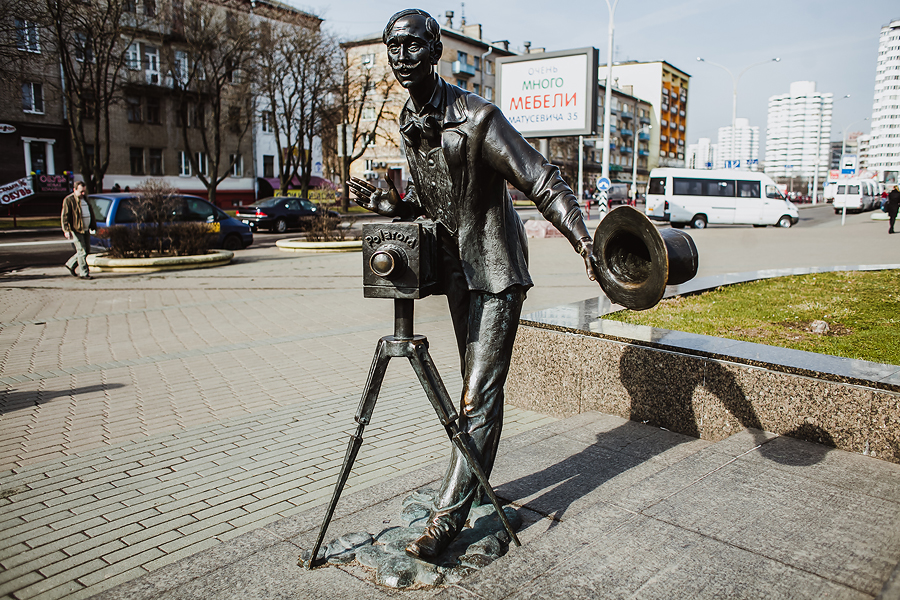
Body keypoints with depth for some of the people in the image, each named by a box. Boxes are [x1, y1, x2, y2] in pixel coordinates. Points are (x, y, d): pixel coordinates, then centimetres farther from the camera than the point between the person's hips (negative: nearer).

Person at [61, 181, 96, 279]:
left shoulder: (84, 198, 16)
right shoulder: (68, 200, -8)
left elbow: (90, 213, 25)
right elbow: (64, 216, -12)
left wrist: (93, 226, 23)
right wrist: (66, 230, -20)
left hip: (86, 230, 8)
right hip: (76, 230, -8)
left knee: (87, 250, 11)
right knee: (82, 251, -8)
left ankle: (70, 264, 29)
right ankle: (84, 273, -2)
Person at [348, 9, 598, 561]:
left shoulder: (477, 118, -18)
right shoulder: (409, 126, 6)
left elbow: (544, 183, -19)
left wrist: (582, 238, -31)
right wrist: (392, 205, -1)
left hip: (497, 271, -7)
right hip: (456, 270, 7)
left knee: (479, 395, -8)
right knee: (476, 387, 16)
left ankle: (448, 516, -3)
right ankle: (476, 485, 29)